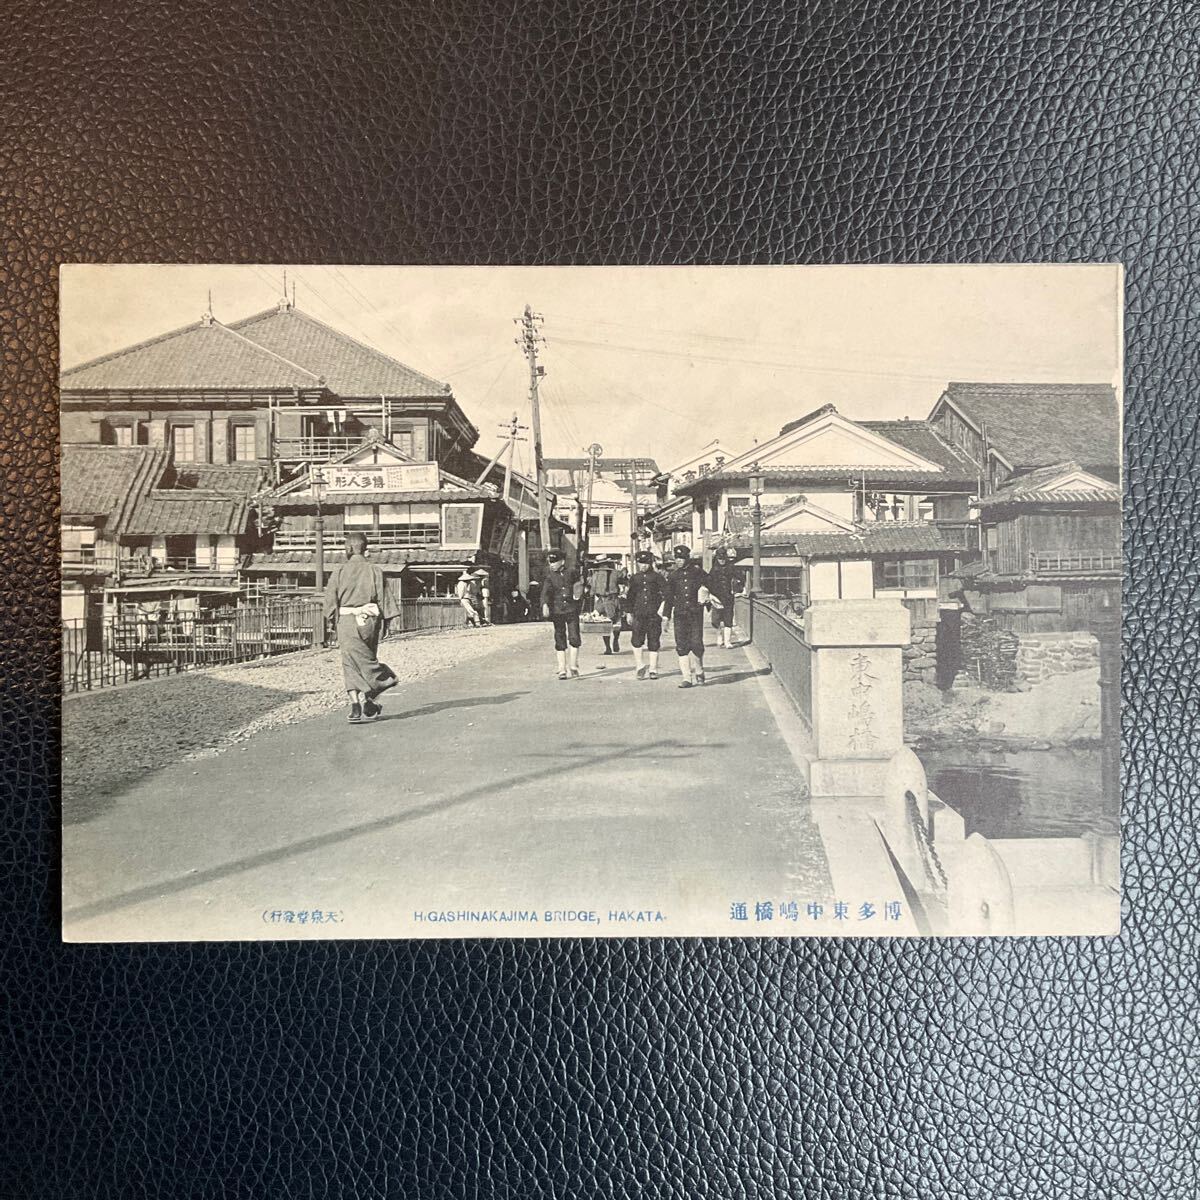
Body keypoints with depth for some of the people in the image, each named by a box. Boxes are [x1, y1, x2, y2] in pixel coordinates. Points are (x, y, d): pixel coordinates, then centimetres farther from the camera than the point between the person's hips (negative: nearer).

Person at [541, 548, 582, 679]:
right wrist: (545, 605, -27)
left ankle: (573, 666, 7)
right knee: (560, 640, 2)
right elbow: (545, 592, -10)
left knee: (574, 638, -7)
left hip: (572, 610, 0)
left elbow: (579, 589, 21)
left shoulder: (571, 574, 6)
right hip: (557, 612, 0)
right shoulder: (550, 576, 4)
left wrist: (578, 596, -1)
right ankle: (562, 669, 8)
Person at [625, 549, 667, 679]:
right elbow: (630, 596, 18)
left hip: (654, 614, -1)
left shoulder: (658, 577, 6)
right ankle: (640, 666, 5)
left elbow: (665, 593, 3)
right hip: (639, 614, 1)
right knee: (637, 640, -10)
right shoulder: (635, 578, 13)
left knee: (653, 642, 2)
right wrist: (629, 612, 12)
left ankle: (653, 669, 11)